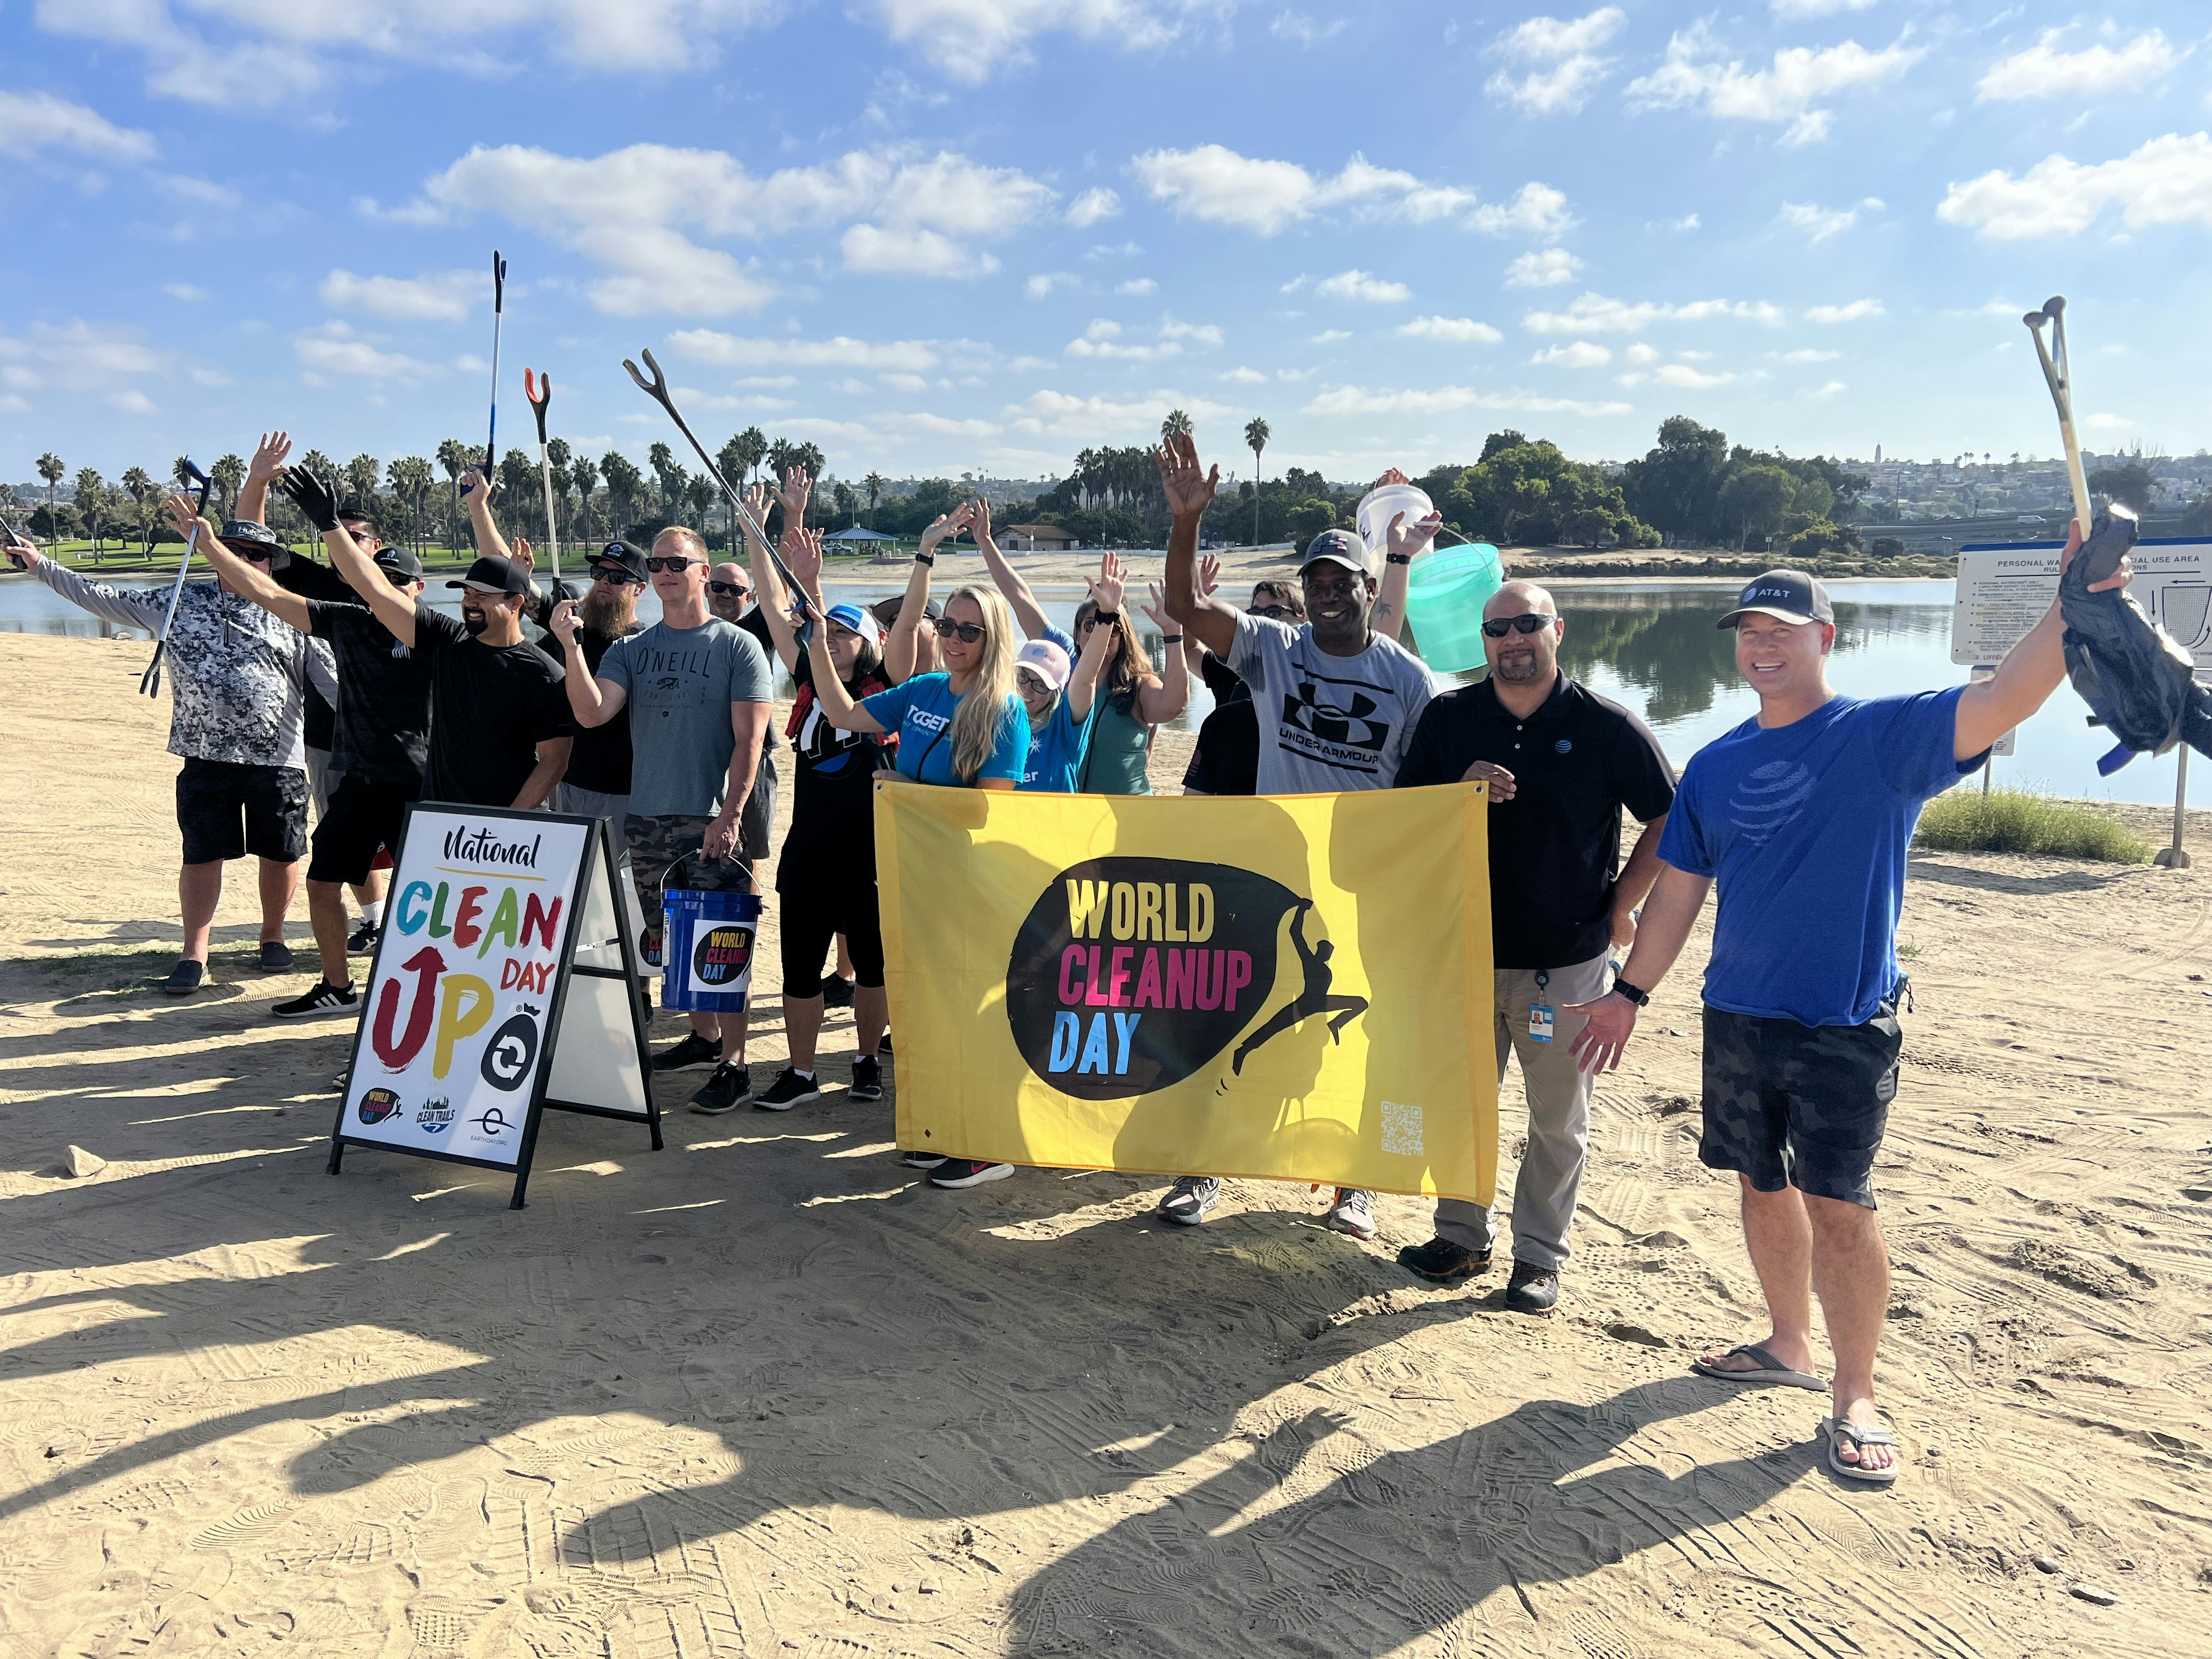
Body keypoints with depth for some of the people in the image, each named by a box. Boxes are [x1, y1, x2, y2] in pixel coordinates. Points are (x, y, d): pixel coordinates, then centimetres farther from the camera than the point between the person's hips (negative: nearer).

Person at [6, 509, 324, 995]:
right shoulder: (181, 601, 9)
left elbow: (334, 679, 1)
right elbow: (106, 598, 13)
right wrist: (41, 567, 11)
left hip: (278, 759, -1)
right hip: (206, 757, 1)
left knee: (280, 854, 7)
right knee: (202, 855, 4)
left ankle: (273, 937, 28)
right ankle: (194, 955, 14)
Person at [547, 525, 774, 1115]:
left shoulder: (737, 646, -1)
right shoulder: (630, 650, 11)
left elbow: (748, 741, -5)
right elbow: (591, 713, -3)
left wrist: (729, 814, -13)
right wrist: (572, 648, -15)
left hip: (712, 821, -4)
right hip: (647, 819, 5)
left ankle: (733, 1064, -1)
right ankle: (704, 1035, 28)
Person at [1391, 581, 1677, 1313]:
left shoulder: (1607, 726, -5)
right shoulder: (1448, 717, 2)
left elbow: (1669, 821, 3)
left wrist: (1620, 906, 0)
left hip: (1566, 958, -2)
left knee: (1559, 1120, 8)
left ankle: (1539, 1253, 23)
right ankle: (1461, 1236, 29)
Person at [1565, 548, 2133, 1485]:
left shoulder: (1884, 737, -7)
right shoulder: (1716, 766, 7)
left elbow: (2005, 700, -24)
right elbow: (1677, 891, 12)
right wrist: (1630, 992, 12)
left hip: (1844, 1026, -5)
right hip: (1736, 1018, 5)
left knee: (1838, 1205, -4)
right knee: (1763, 1185, 15)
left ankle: (1855, 1399, 12)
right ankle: (1790, 1344, 35)